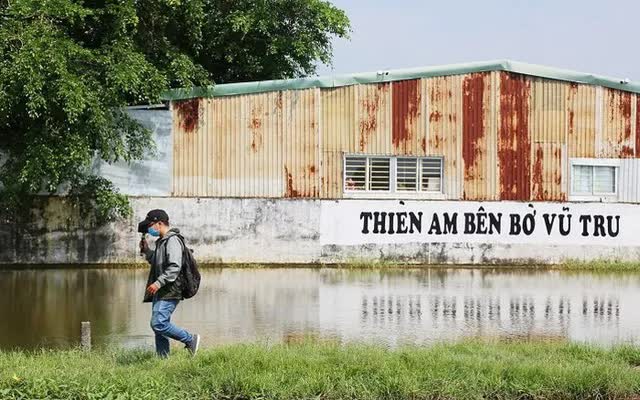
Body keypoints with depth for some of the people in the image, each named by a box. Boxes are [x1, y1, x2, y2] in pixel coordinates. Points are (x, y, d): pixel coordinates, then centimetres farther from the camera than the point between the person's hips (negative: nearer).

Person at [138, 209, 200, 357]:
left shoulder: (172, 241, -12)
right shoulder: (161, 242, 20)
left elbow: (174, 267, -21)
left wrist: (158, 283, -25)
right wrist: (146, 251, 18)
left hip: (169, 291, -10)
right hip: (160, 292, 10)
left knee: (158, 324, -18)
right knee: (159, 327, 8)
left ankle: (190, 340, -5)